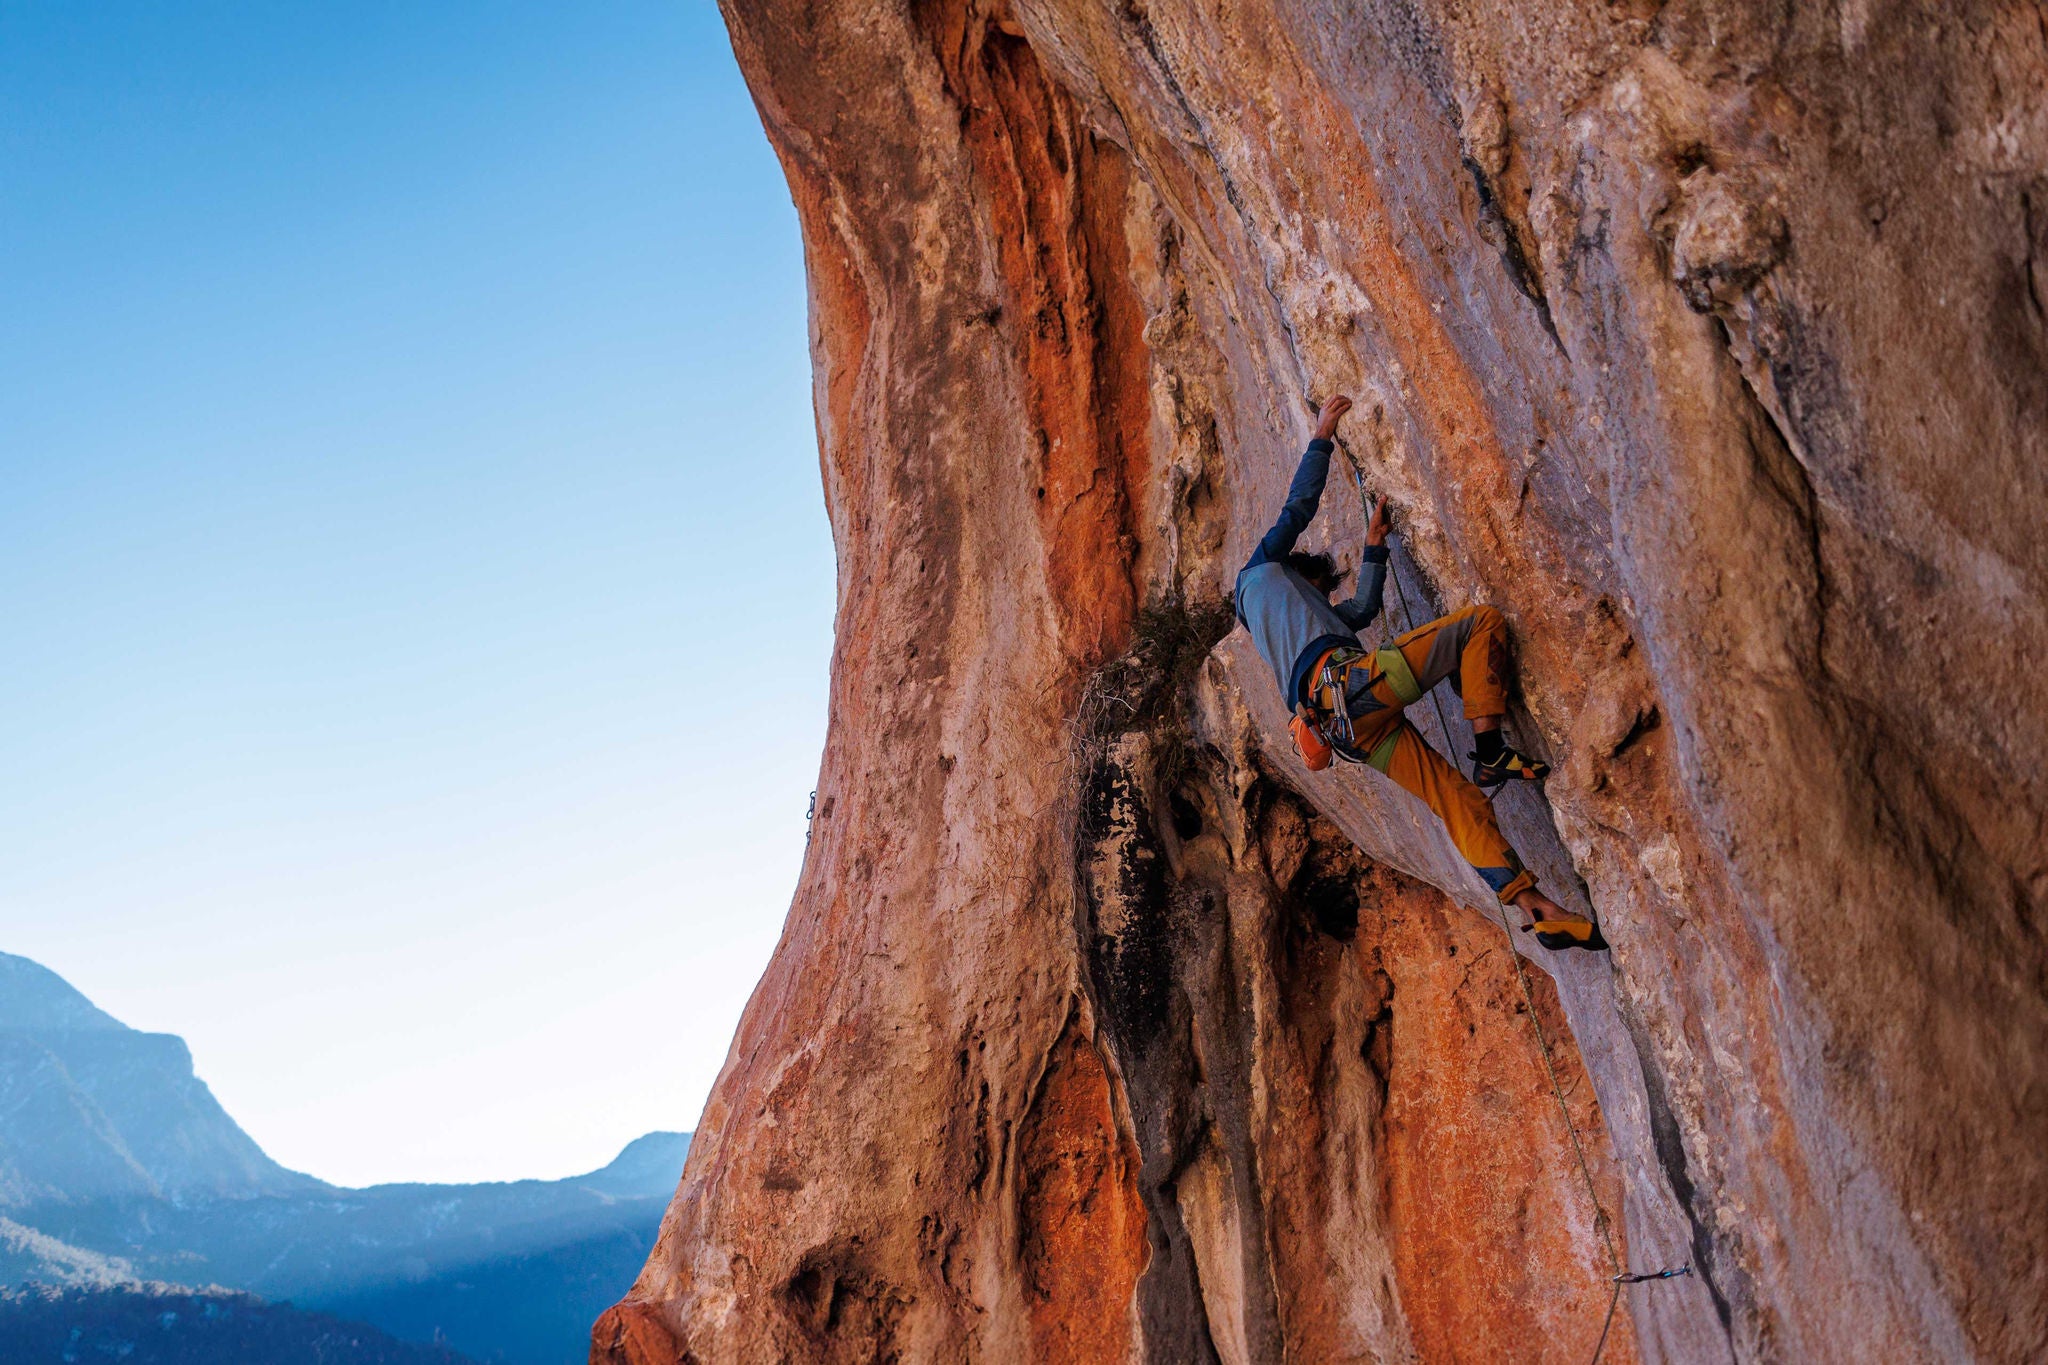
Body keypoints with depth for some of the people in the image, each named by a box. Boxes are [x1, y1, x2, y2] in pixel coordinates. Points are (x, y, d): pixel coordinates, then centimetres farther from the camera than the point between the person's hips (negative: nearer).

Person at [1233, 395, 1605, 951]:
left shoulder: (1303, 610, 40)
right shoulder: (1262, 569, 20)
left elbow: (1363, 609, 44)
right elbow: (1298, 507, 14)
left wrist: (1374, 544, 44)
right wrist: (1321, 438, 22)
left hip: (1348, 726, 8)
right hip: (1350, 681, -8)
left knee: (1459, 799, 1)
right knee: (1482, 621, -6)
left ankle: (1537, 909, -7)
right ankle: (1490, 751, -20)